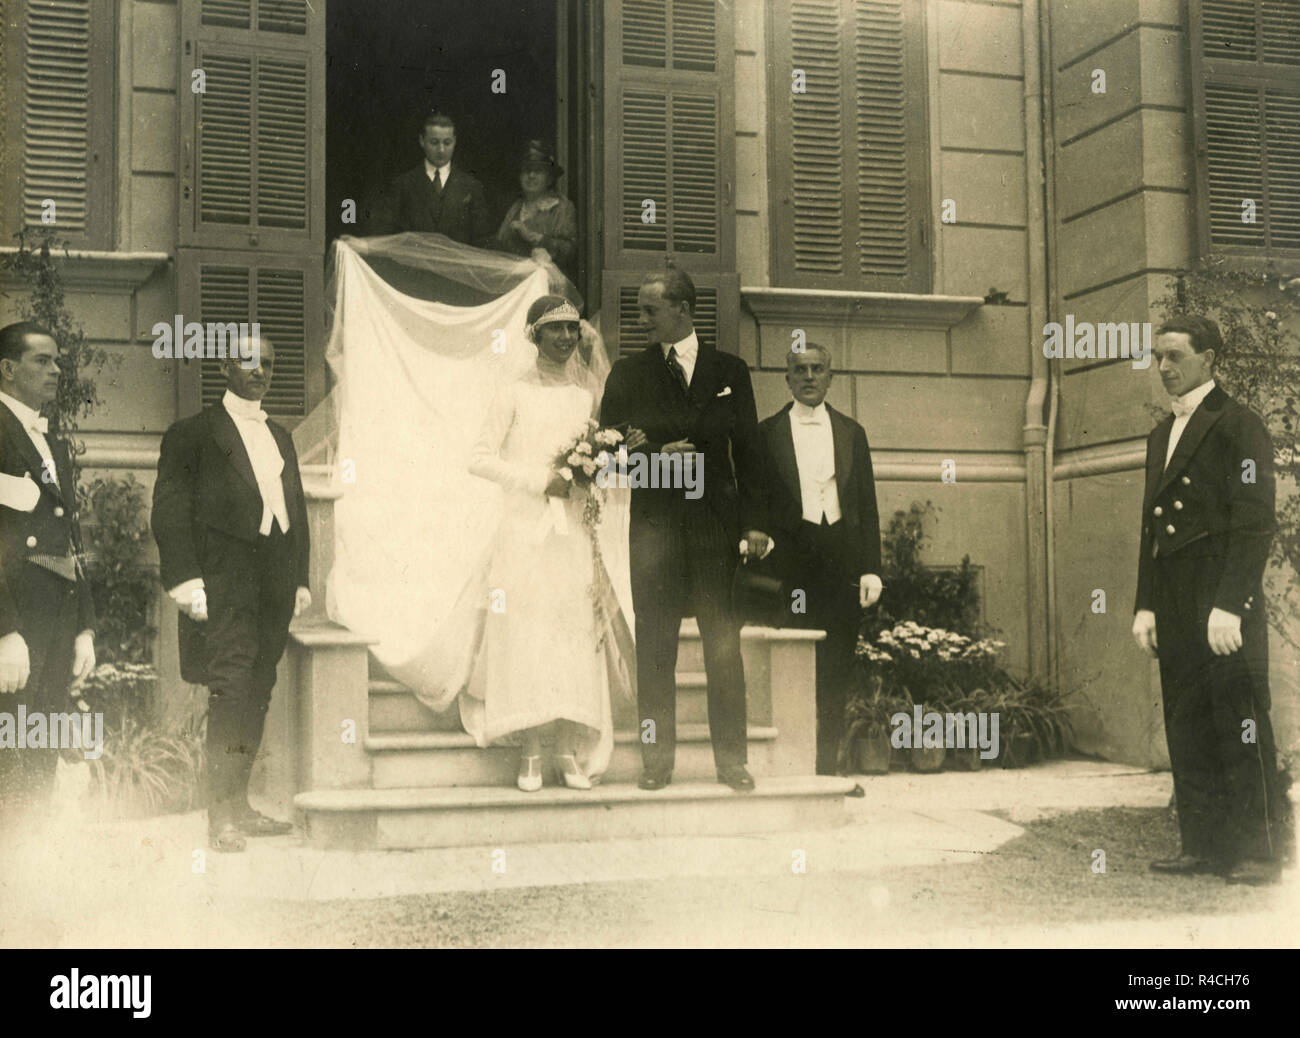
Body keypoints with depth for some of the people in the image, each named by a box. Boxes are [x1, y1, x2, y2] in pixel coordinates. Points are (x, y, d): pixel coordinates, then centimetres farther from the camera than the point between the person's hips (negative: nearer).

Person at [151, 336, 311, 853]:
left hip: (273, 585, 6)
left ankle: (238, 805, 15)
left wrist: (301, 578, 14)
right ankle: (220, 815, -12)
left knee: (257, 695, 7)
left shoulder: (280, 438, 22)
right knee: (231, 688, -14)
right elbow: (169, 512, -6)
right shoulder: (192, 434, 2)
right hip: (225, 582, -6)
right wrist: (185, 578, -16)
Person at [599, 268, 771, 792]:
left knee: (724, 645, 2)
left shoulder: (730, 371, 9)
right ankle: (657, 760, 8)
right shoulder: (628, 374, 8)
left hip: (717, 525, 0)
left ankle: (731, 758, 9)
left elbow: (749, 450, 7)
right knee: (654, 649, 1)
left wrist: (755, 522, 0)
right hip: (654, 527, 0)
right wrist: (657, 456, -10)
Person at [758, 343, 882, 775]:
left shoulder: (851, 432, 14)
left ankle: (827, 767, 9)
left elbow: (867, 505, 12)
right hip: (791, 563, -2)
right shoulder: (766, 433, 6)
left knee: (835, 674, 3)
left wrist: (870, 568, 4)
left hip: (842, 564, 3)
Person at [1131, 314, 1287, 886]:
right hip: (1175, 603, 8)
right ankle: (1204, 845, 15)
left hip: (1224, 601, -8)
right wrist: (1146, 605, 13)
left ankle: (1260, 853, 2)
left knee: (1240, 725, -5)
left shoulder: (1237, 425, -6)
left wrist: (1229, 606, -19)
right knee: (1187, 726, 8)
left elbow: (1255, 522, -13)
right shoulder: (1161, 434, 19)